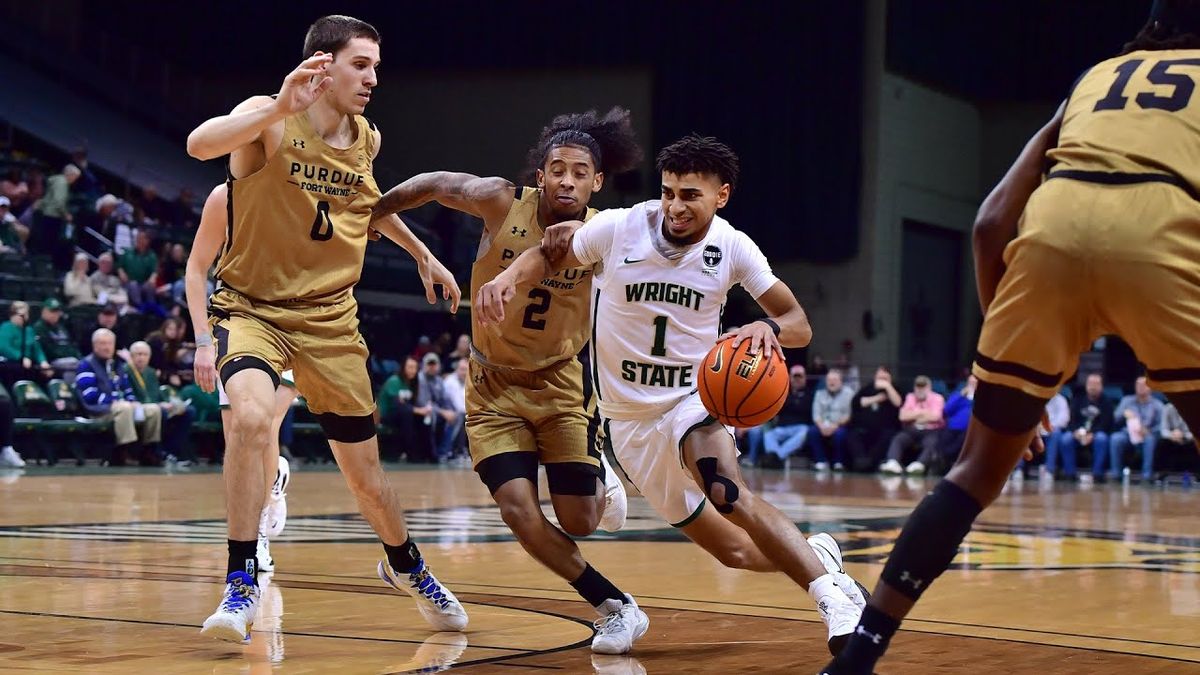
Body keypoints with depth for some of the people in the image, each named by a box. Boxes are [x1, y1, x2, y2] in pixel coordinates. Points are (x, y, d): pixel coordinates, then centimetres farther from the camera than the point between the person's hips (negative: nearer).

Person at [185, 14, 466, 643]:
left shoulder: (365, 139, 1)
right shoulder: (270, 120, -16)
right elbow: (200, 144, -38)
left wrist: (423, 255, 30)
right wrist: (280, 106, -48)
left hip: (329, 319, 4)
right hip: (252, 306, -4)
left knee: (364, 470, 11)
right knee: (250, 416, -33)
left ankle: (404, 565, 41)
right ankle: (241, 583, -21)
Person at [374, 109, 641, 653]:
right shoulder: (502, 203, -16)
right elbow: (435, 185, 1)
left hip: (562, 382, 0)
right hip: (494, 385, 0)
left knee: (579, 522, -5)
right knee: (520, 513, -15)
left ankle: (601, 479, 35)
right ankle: (616, 608, 3)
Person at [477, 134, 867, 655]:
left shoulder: (733, 249, -12)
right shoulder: (619, 228, -13)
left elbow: (799, 324, -9)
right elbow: (550, 256, 3)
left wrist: (769, 327, -33)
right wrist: (508, 276, -19)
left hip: (694, 399, -1)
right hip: (630, 417, 1)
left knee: (727, 493, -34)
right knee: (734, 551, 2)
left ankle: (830, 592, -27)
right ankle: (816, 554, 31)